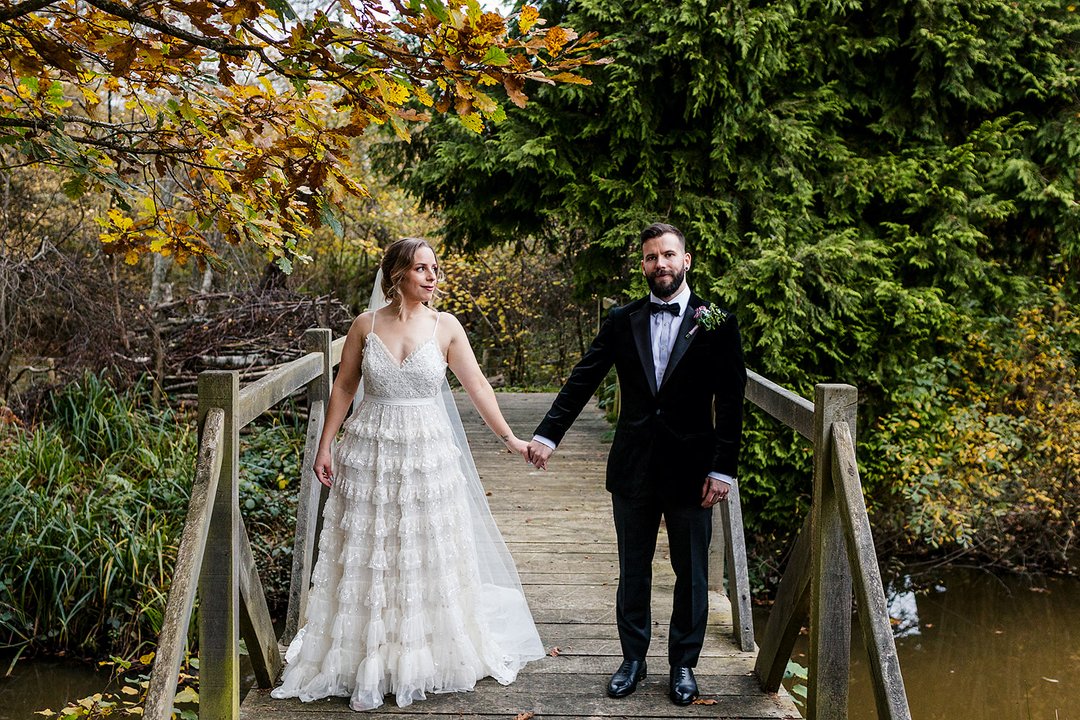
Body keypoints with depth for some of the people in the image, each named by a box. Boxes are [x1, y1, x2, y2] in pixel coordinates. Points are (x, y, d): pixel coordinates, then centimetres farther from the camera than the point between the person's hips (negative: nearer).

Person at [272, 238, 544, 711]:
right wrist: (325, 446, 1)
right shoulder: (366, 325, -2)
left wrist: (508, 438, -5)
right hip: (370, 454, 0)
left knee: (428, 559, 9)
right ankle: (368, 668, 18)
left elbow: (476, 385, -1)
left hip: (428, 455, 0)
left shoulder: (445, 327, -2)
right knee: (368, 561, 6)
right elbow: (343, 388, 4)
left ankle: (428, 660, 26)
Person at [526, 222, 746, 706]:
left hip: (691, 470, -1)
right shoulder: (622, 322, 3)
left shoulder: (717, 324, -3)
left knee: (691, 575, 10)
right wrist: (547, 435, -7)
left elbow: (730, 403, -5)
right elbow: (582, 381, 1)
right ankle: (633, 658, 28)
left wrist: (722, 470, -9)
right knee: (633, 571, 13)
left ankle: (683, 664, 27)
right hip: (633, 468, 2)